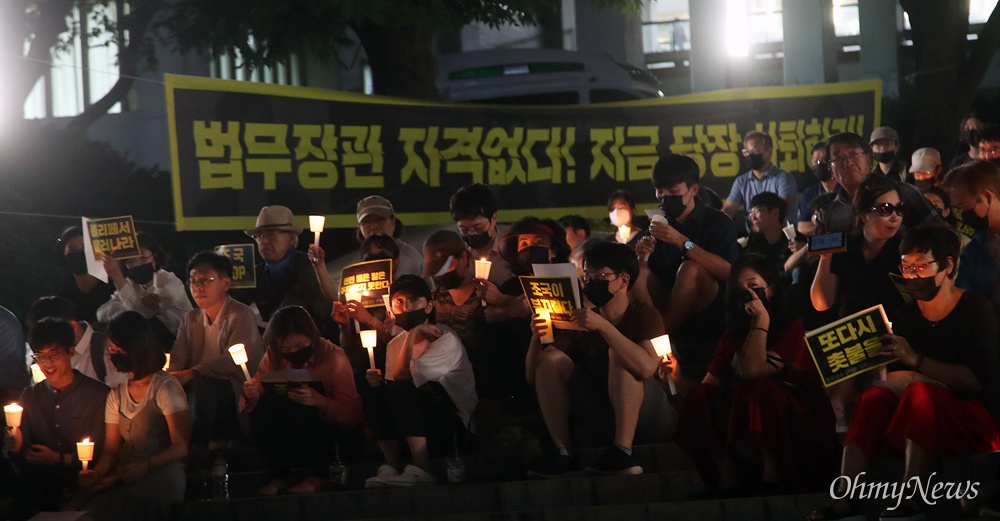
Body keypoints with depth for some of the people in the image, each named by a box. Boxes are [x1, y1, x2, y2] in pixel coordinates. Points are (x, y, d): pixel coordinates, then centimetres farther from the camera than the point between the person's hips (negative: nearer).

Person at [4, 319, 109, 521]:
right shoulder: (29, 397, 15)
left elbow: (102, 453, -4)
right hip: (38, 476, 4)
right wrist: (16, 448, -10)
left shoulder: (98, 396, -2)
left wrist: (59, 459, -15)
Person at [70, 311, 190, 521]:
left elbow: (181, 447, -8)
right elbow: (111, 449, 14)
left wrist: (146, 465, -23)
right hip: (124, 479, 5)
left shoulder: (165, 387, 0)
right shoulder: (116, 395, 18)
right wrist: (97, 473, -8)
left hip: (161, 478, -5)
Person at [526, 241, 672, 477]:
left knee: (618, 353, -27)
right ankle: (562, 454, -17)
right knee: (551, 357, -10)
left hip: (647, 420, -5)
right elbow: (533, 376, 3)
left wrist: (603, 326, -32)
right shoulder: (580, 320, 6)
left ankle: (623, 452, -34)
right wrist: (537, 338, -16)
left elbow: (646, 367, -30)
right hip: (603, 426, 5)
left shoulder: (644, 315, -8)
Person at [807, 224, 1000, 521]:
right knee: (876, 397, -23)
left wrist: (916, 361, -24)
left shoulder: (975, 310, -4)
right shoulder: (905, 316, 10)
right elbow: (895, 378, 5)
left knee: (918, 393, -32)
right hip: (918, 428, 5)